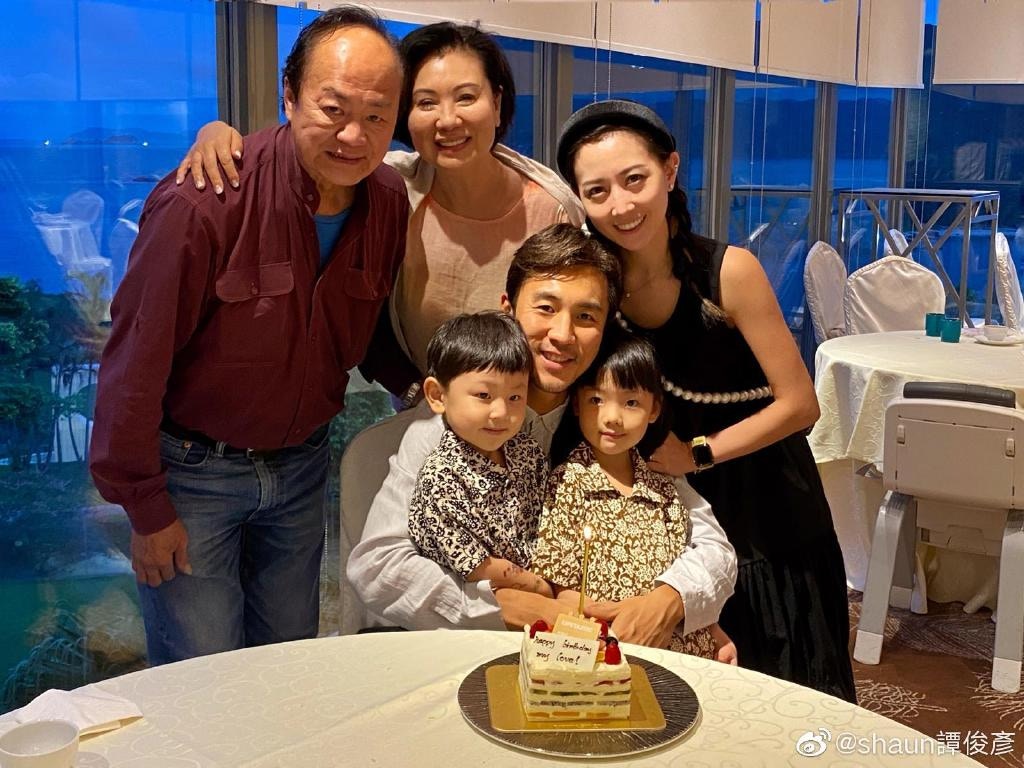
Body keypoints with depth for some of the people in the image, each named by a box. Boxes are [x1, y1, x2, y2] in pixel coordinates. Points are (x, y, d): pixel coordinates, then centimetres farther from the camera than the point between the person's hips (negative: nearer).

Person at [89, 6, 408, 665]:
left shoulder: (389, 200, -7)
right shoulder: (203, 202, -25)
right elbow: (138, 359, -18)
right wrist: (146, 506, -12)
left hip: (301, 464, 5)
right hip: (193, 470, -5)